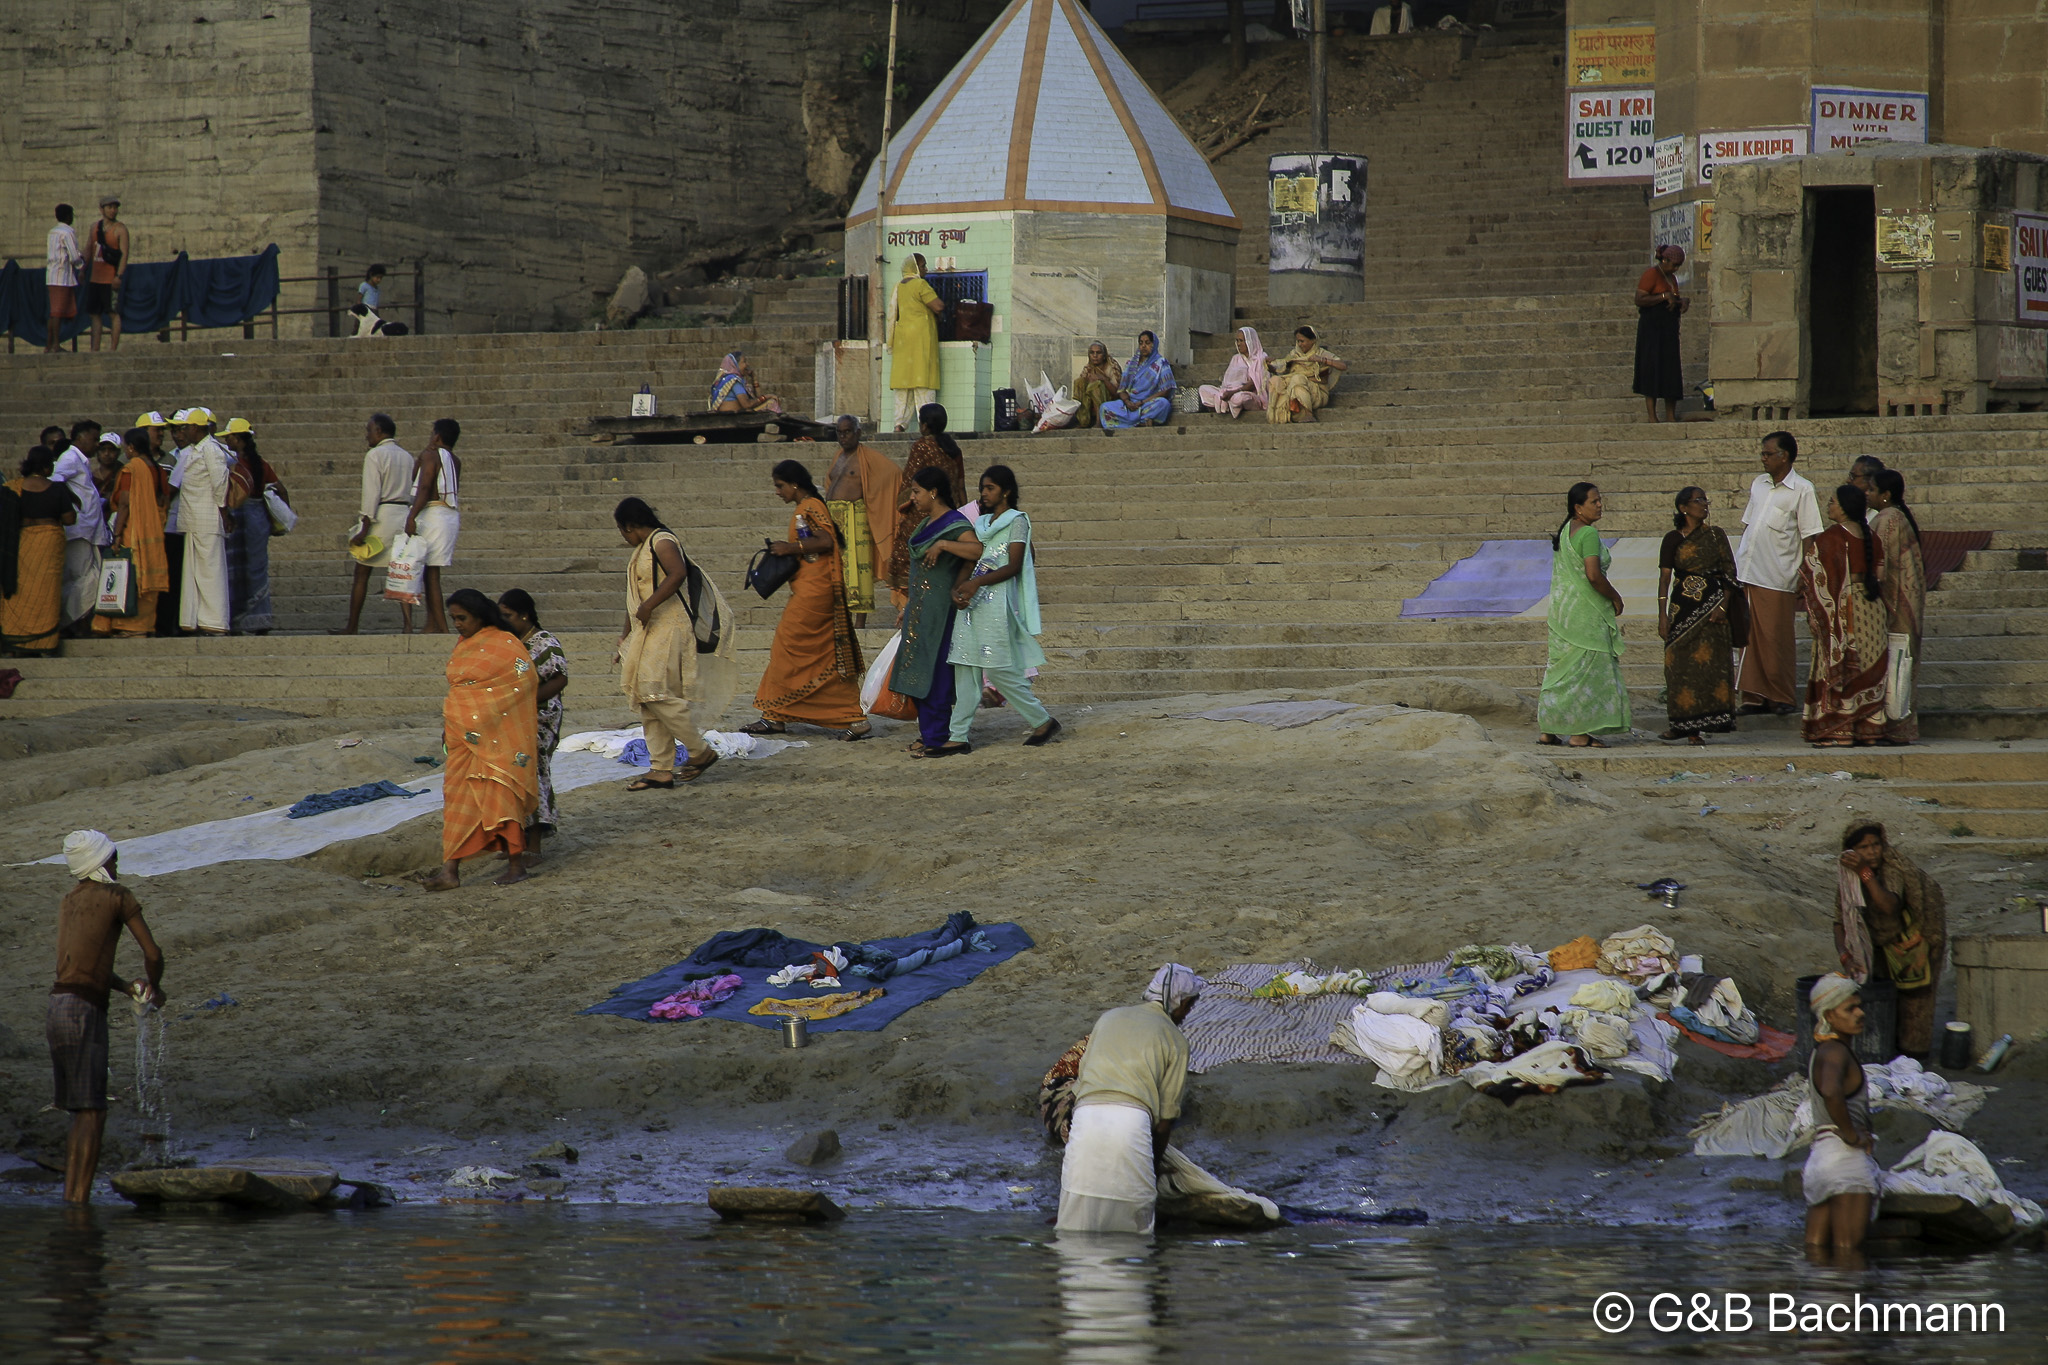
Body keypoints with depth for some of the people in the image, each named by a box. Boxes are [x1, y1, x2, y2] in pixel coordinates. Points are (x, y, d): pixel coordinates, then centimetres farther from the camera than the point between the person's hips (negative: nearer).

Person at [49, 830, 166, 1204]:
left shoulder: (69, 901, 20)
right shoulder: (119, 897, -2)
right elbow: (153, 954, 1)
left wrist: (128, 987, 19)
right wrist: (155, 987, 21)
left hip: (58, 1009, 8)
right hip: (84, 1012, -8)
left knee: (83, 1115, 11)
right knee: (92, 1116, -11)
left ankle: (71, 1201, 8)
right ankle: (79, 1203, -18)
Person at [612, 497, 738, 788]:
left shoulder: (662, 542, -10)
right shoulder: (642, 550, 21)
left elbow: (677, 573, -28)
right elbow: (636, 598, 26)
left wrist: (648, 606, -29)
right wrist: (625, 637, 25)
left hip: (669, 629, -10)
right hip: (648, 633, 10)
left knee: (656, 692, -16)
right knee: (647, 699, 6)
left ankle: (701, 751, -6)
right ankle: (661, 771, 6)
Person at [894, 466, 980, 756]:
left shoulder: (955, 524, -13)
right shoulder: (926, 524, 15)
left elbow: (978, 550, -30)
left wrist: (942, 544, -30)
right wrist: (908, 604, 22)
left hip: (940, 608, -9)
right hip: (919, 607, 9)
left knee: (935, 673, -7)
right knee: (917, 670, 10)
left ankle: (936, 738, -3)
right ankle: (928, 733, 17)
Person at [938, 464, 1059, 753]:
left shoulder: (1017, 521, -2)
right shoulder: (981, 523, 20)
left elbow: (1013, 566, -11)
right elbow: (973, 561, 16)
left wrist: (976, 582, -21)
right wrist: (958, 587, -5)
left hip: (997, 601, -7)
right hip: (973, 600, 7)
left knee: (999, 669, -9)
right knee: (965, 667, 2)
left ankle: (1042, 720, 6)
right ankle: (958, 737, 1)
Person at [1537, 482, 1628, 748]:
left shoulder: (1564, 531, 13)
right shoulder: (1588, 534, -16)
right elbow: (1593, 575, -24)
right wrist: (1615, 599, -10)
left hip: (1561, 605, 9)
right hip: (1585, 608, -9)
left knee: (1562, 667, 12)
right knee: (1586, 669, -4)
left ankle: (1549, 729, 14)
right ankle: (1581, 734, -3)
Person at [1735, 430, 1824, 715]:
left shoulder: (1802, 490, -5)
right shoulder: (1759, 484, 13)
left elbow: (1810, 536, -5)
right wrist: (1735, 562, 15)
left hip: (1776, 579, -6)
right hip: (1746, 573, 6)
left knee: (1776, 639, 0)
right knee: (1750, 638, 5)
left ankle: (1783, 698, 11)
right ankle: (1756, 697, 11)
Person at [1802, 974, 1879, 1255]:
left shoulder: (1818, 1055, 18)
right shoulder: (1834, 1052, -12)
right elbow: (1831, 1092, -32)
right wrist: (1851, 1135, -20)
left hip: (1820, 1155, 9)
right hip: (1846, 1158, -9)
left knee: (1815, 1250, 6)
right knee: (1848, 1252, -11)